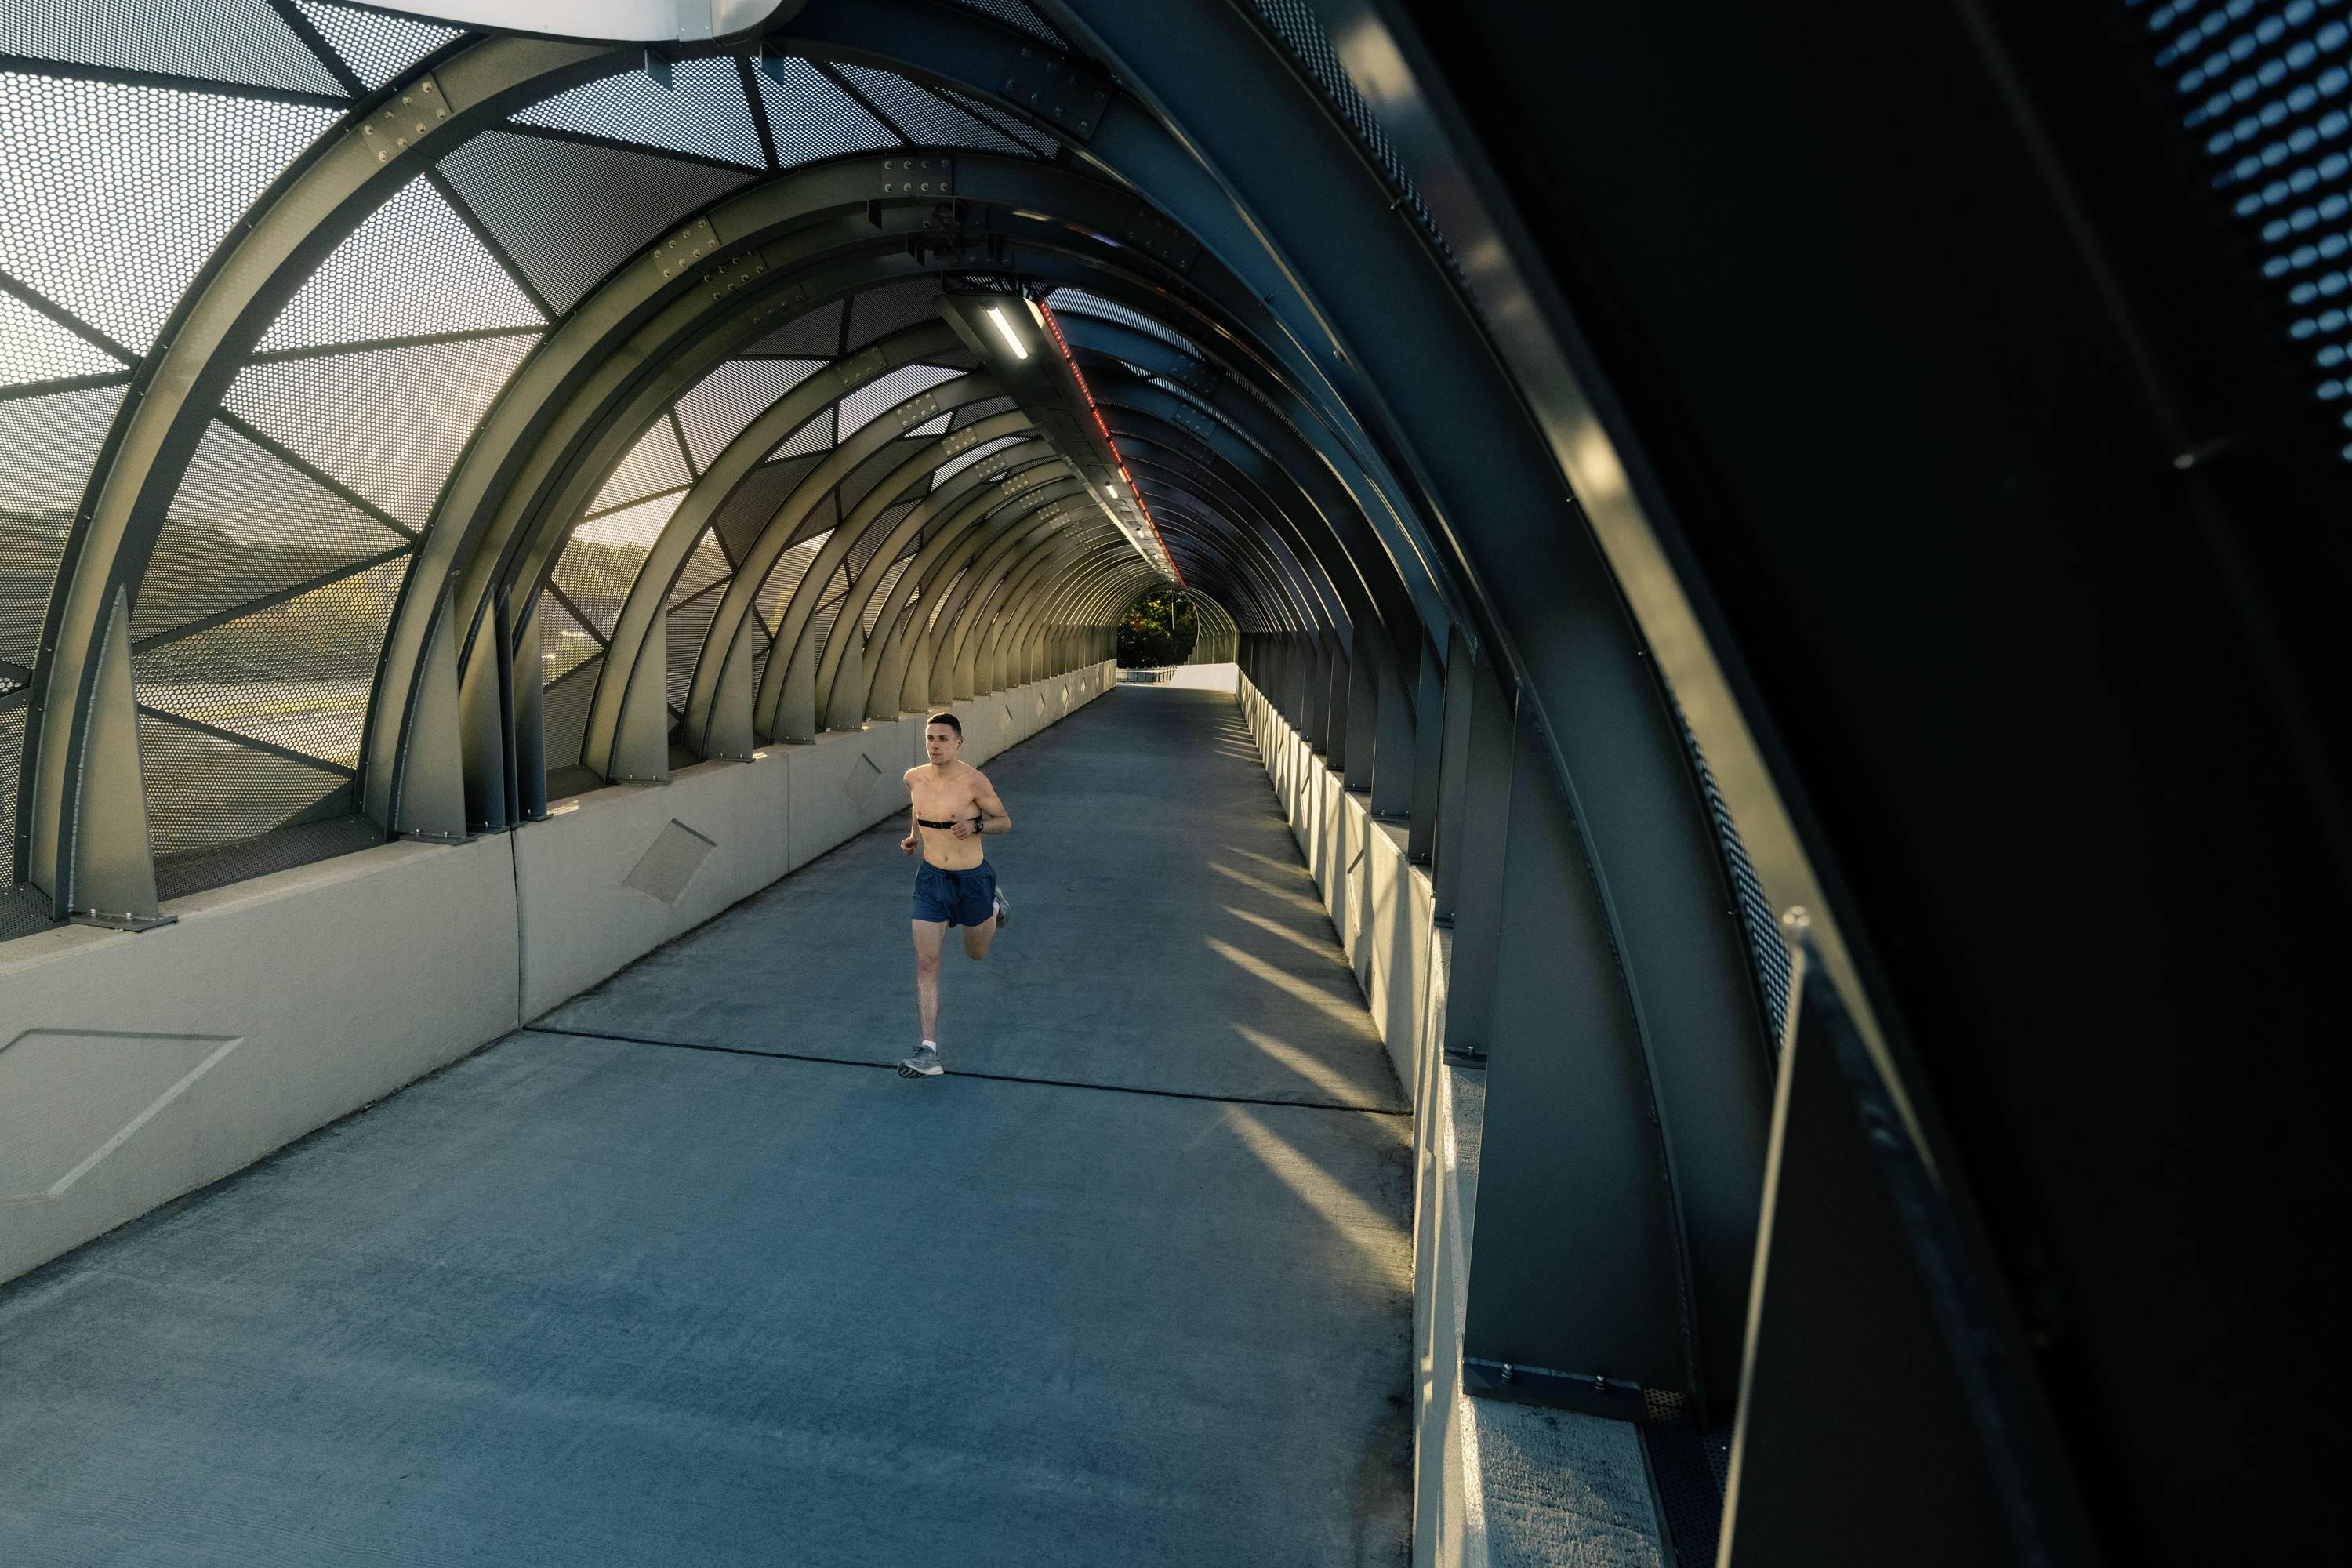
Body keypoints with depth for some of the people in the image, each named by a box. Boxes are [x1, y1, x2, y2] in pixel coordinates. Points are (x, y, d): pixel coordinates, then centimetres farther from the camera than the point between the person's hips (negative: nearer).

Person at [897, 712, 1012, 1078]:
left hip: (972, 879, -3)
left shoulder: (974, 781, -17)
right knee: (925, 963, -6)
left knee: (976, 954, 21)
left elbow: (1005, 822, -6)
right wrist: (914, 836, 4)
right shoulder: (913, 778, -3)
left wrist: (976, 825, -25)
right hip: (931, 879, 3)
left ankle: (994, 906, 52)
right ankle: (929, 1051, -2)